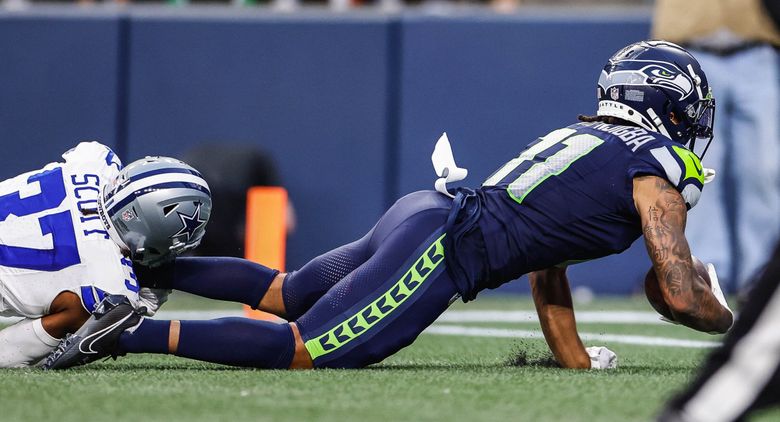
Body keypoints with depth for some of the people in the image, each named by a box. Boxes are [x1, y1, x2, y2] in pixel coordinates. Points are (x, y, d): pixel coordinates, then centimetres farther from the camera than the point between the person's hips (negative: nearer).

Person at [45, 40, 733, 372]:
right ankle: (135, 334, -20)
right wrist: (728, 318, 17)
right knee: (306, 351, -12)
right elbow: (684, 296, -4)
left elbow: (546, 274, 31)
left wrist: (577, 361, 30)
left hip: (418, 212, 9)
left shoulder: (582, 136, 25)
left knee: (283, 293, 25)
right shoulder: (655, 168, -1)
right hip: (438, 255, -9)